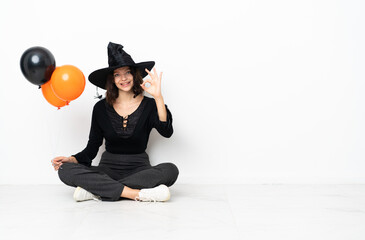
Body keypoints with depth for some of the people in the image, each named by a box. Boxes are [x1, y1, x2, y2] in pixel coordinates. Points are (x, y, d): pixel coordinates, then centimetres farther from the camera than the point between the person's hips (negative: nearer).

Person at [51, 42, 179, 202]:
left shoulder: (148, 105, -1)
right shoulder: (101, 108, 4)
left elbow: (166, 132, -19)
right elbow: (92, 149, 8)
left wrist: (158, 97, -27)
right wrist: (72, 159, -11)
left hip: (138, 170, -1)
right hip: (108, 169, 1)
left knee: (170, 170, -32)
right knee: (65, 170, -24)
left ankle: (97, 191, -31)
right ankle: (139, 194, -33)